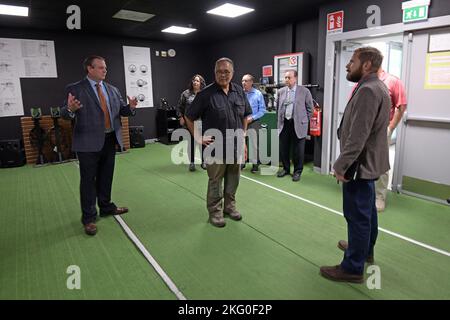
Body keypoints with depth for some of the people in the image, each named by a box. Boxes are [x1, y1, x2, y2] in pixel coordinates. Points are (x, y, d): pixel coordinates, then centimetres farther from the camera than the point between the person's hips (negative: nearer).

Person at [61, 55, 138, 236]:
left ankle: (106, 207, 35)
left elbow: (122, 110, 10)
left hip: (110, 140, 6)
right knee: (88, 180, 3)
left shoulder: (112, 90, 11)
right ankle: (89, 218, 14)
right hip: (89, 142, -5)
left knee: (106, 177, 18)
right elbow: (64, 114, -9)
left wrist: (130, 107, -12)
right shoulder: (75, 89, -6)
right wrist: (70, 109, -32)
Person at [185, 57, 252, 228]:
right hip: (215, 147, -4)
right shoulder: (206, 94, -11)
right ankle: (215, 211, 24)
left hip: (236, 146, 5)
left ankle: (229, 205, 36)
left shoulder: (239, 91, 3)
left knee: (233, 179, 17)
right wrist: (199, 138, -8)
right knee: (215, 181, 8)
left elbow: (245, 116, 16)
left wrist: (243, 136, 12)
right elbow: (189, 118, -4)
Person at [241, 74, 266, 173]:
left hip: (254, 122, -2)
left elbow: (262, 110, -4)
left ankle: (255, 163, 14)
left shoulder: (258, 94, -4)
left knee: (254, 143, 2)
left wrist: (252, 118, -13)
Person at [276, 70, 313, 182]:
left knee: (298, 150, 3)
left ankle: (297, 171, 18)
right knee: (283, 149, 10)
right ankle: (285, 168, 28)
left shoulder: (304, 91, -4)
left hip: (298, 124, -3)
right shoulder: (280, 91, 6)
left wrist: (304, 121, 3)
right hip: (284, 124, 4)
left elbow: (309, 108, 3)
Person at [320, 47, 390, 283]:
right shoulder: (376, 87, 15)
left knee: (357, 215, -3)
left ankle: (353, 268, 8)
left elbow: (358, 136, -27)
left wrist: (341, 165, -20)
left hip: (360, 164, -11)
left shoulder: (367, 90, -20)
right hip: (369, 162, 11)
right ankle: (365, 249, 40)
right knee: (367, 210, 22)